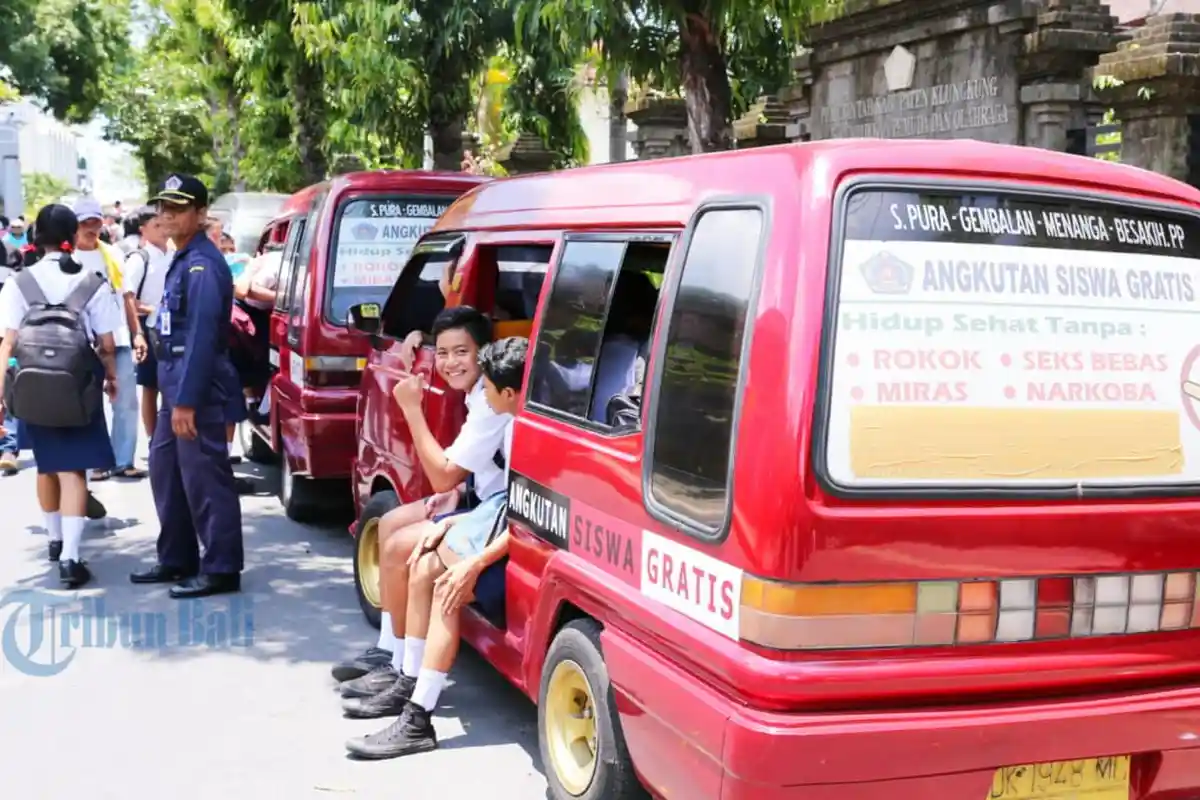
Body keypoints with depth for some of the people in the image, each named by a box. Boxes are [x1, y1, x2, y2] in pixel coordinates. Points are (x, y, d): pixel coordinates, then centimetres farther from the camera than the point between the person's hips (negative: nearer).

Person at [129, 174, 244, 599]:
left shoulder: (202, 264, -16)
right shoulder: (182, 260, 16)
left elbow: (202, 336, -23)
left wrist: (186, 400, -25)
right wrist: (174, 396, 17)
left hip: (197, 390, -11)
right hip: (176, 385, 11)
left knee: (204, 480, -5)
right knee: (165, 471, 17)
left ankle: (220, 569, 3)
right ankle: (176, 559, 28)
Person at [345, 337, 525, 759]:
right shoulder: (514, 423, 8)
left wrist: (475, 563, -25)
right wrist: (452, 522, 7)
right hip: (505, 526, 11)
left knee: (450, 587, -21)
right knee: (424, 566, 6)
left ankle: (418, 721, -16)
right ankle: (410, 684, 17)